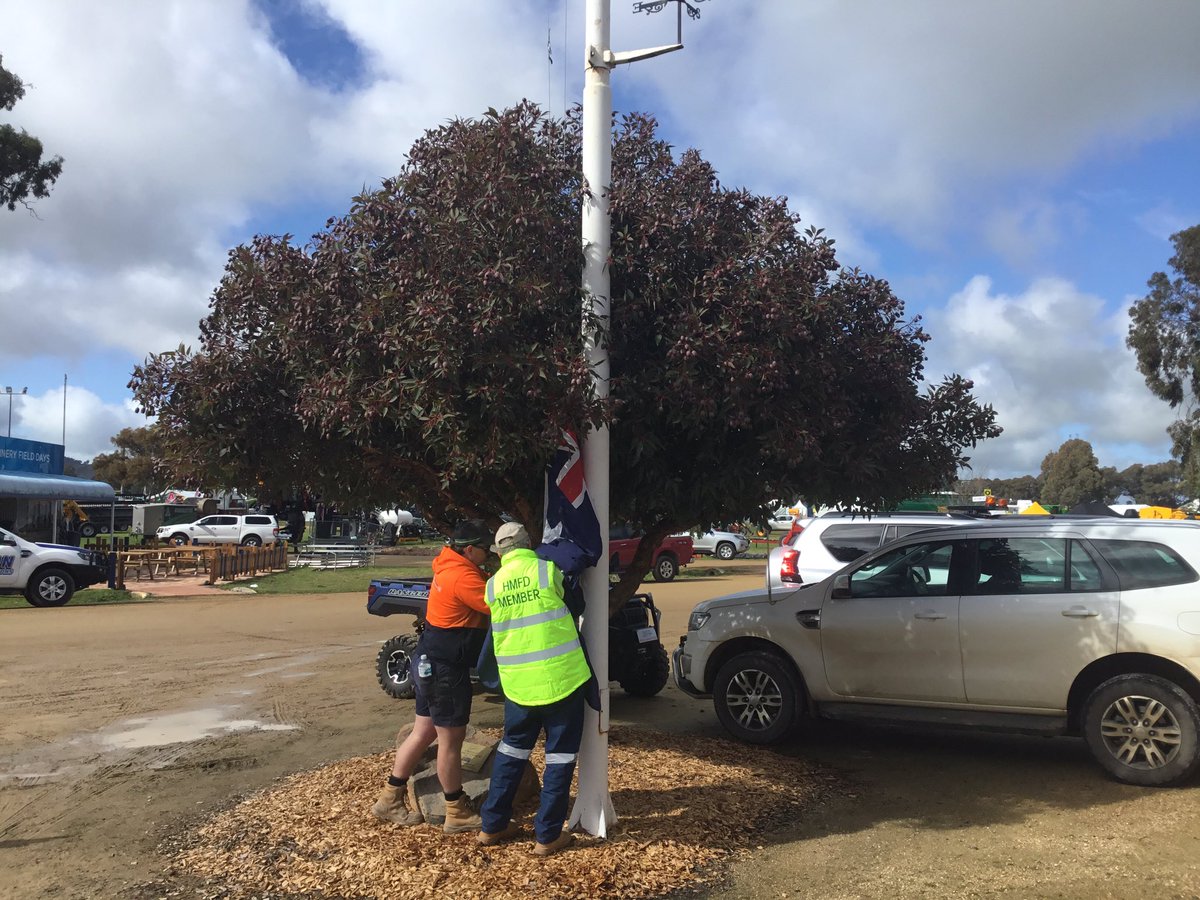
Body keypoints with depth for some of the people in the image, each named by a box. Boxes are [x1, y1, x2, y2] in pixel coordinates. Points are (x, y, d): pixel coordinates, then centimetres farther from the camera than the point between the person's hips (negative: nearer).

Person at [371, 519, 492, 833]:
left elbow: (487, 587, 14)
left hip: (430, 662, 10)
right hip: (445, 668, -10)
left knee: (424, 732, 18)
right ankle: (457, 813, 15)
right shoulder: (464, 576, -22)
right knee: (451, 738, 2)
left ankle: (390, 798, 28)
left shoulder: (450, 566, 9)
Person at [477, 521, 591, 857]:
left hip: (517, 683, 4)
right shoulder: (548, 570, -8)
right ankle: (547, 835, 11)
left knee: (512, 748, 20)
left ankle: (493, 825, 26)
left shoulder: (492, 584, 4)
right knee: (560, 754, 8)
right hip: (560, 677, -4)